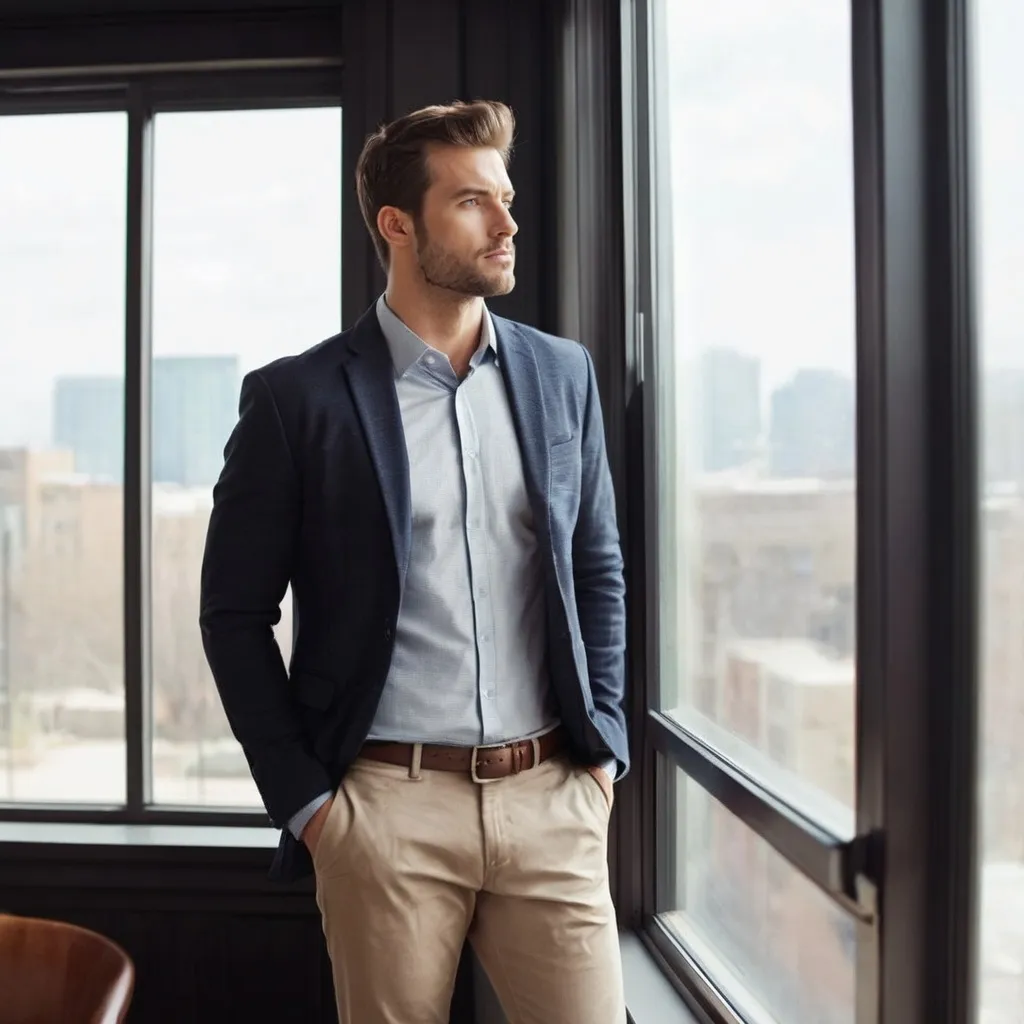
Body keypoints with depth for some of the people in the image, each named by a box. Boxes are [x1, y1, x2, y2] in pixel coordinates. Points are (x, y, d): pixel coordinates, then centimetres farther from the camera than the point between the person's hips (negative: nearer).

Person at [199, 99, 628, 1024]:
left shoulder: (562, 374, 7)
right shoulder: (297, 397, -4)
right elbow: (235, 614, 0)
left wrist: (603, 748, 6)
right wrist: (303, 799, -3)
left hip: (553, 800, 3)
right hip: (389, 807, -2)